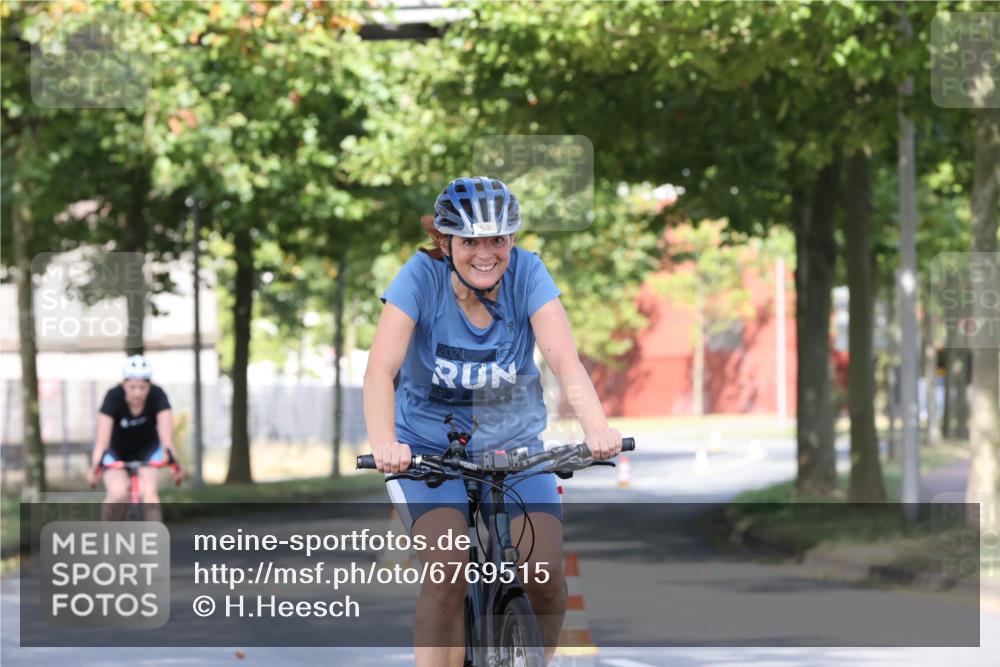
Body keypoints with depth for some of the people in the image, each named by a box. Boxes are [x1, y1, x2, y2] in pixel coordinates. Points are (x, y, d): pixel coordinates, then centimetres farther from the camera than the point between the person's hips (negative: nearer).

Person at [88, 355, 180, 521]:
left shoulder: (157, 396, -26)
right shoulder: (113, 397, -29)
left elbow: (166, 436, -36)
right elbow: (102, 439, -37)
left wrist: (171, 457, -55)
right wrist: (95, 466, -53)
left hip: (146, 448, 1)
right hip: (116, 450, -1)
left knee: (149, 493, -23)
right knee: (118, 493, -24)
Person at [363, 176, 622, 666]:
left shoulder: (527, 273, -13)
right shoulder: (421, 277, -17)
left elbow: (565, 360, -25)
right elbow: (381, 369, -28)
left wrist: (596, 428, -44)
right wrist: (383, 443, -47)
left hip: (512, 446, 2)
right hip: (428, 448, -2)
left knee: (546, 576, -15)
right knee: (450, 569, -25)